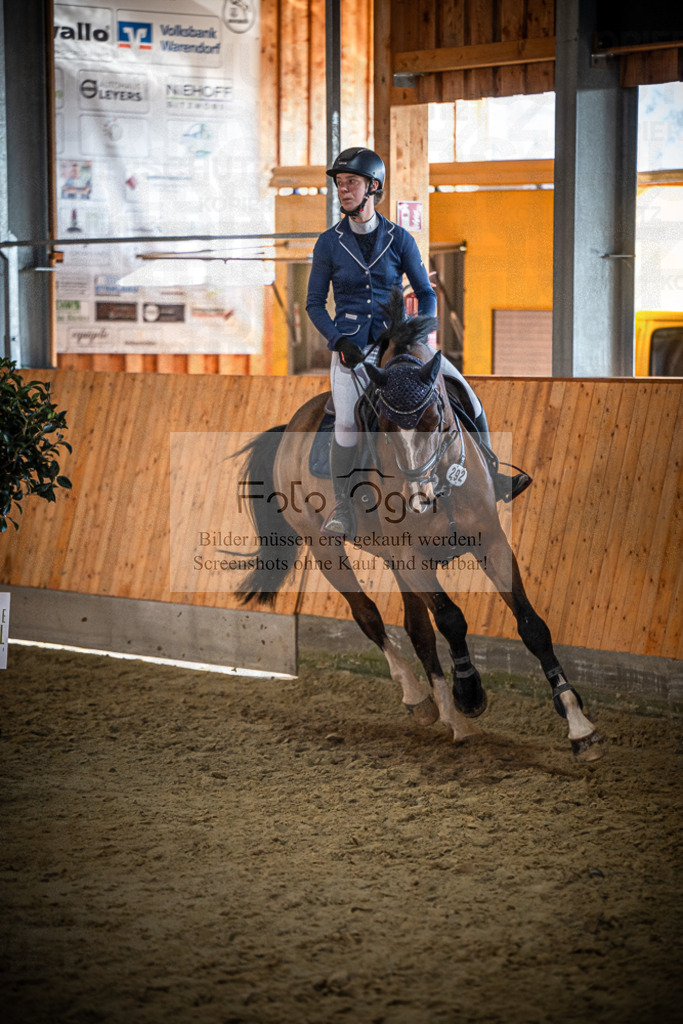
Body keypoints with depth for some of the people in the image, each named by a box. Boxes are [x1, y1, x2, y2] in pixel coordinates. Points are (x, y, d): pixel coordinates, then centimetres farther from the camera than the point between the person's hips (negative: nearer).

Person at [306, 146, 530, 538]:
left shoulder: (399, 239, 1)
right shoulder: (329, 243, 0)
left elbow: (426, 293, 8)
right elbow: (315, 304, 4)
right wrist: (339, 340, -11)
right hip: (352, 345, -1)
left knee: (464, 394, -11)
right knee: (347, 424, -22)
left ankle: (488, 480, 3)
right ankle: (343, 508, -4)